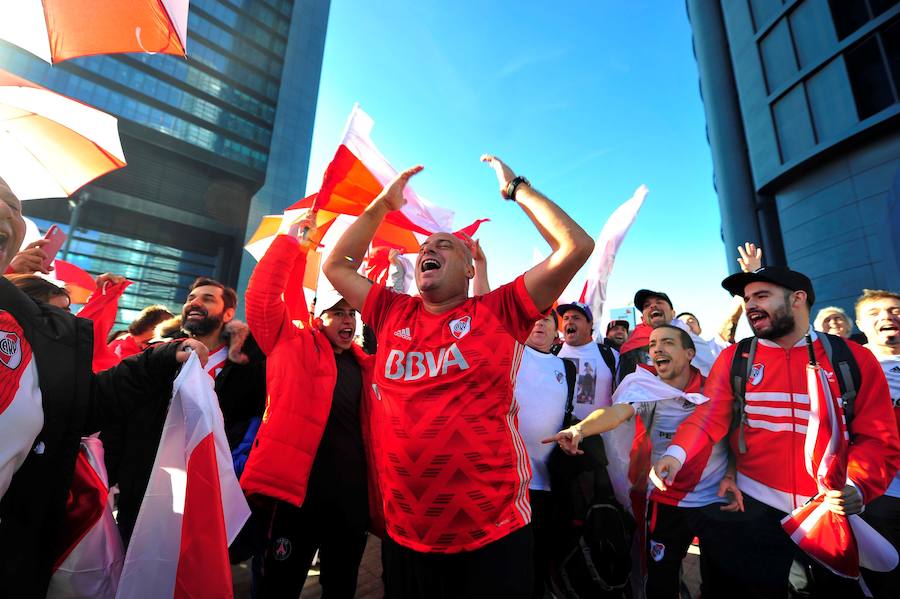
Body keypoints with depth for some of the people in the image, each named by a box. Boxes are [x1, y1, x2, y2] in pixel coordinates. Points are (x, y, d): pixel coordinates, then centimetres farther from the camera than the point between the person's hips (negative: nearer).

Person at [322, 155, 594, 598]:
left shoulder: (499, 311, -5)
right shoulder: (392, 315, 5)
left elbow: (578, 247, -9)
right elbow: (336, 266, 14)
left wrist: (516, 188, -2)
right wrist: (382, 205, 12)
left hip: (493, 535, -3)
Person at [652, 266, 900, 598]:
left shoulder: (854, 357, -3)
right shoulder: (734, 358, -4)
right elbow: (709, 416, -11)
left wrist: (856, 485, -21)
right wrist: (677, 452, -29)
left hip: (834, 510, 1)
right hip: (759, 507, 0)